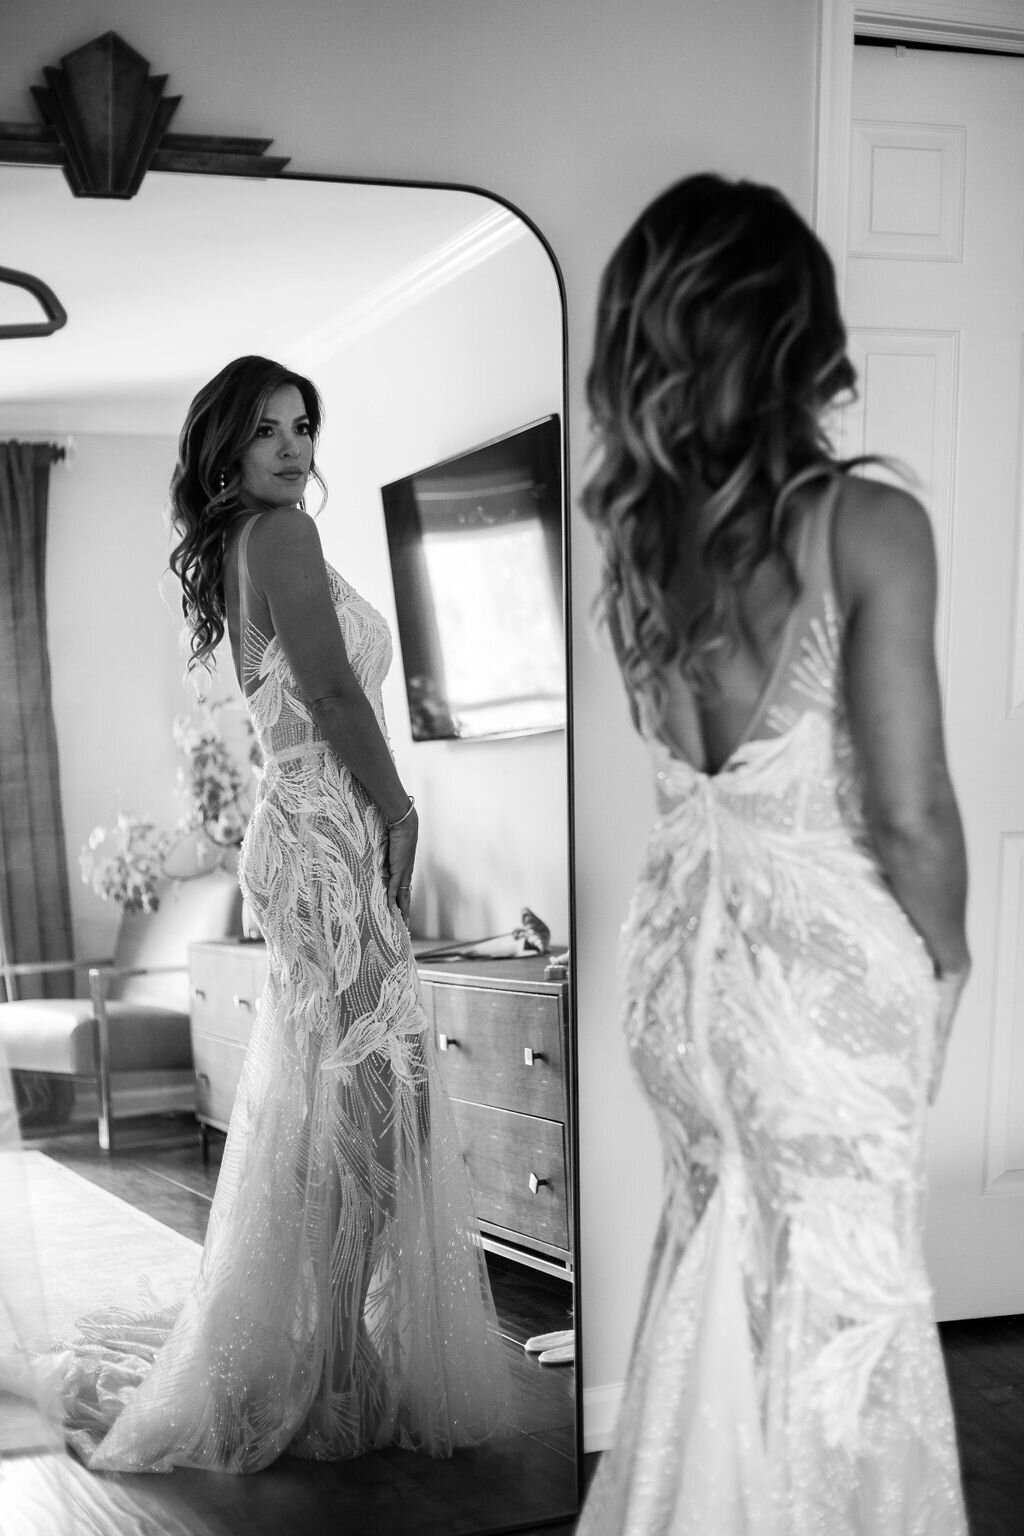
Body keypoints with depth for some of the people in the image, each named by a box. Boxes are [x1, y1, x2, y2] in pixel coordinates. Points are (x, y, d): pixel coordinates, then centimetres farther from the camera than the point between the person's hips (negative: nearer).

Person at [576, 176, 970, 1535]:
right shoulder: (866, 527, -19)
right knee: (839, 1296, 14)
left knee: (718, 1266, 25)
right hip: (823, 959, -6)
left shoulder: (635, 526, -2)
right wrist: (946, 959, -1)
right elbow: (909, 814, -15)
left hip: (681, 941, 6)